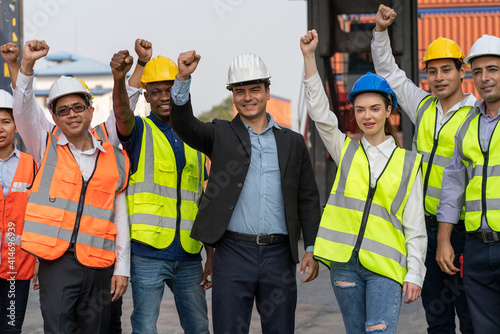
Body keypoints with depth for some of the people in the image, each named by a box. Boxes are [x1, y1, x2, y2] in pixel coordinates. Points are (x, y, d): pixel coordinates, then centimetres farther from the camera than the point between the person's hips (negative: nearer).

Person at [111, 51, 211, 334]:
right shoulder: (139, 131, 2)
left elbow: (202, 203, 16)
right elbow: (122, 113, -24)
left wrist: (211, 256, 12)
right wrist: (119, 78, -46)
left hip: (188, 255, 4)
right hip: (148, 252, -4)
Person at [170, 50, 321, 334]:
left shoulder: (292, 143, 11)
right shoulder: (220, 136, 7)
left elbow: (308, 200, 11)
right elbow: (184, 124, -11)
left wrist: (311, 249, 3)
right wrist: (183, 78, -26)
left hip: (279, 256, 2)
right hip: (233, 254, -1)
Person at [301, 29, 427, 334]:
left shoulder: (408, 162, 7)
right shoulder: (346, 150, 12)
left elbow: (415, 226, 5)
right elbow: (319, 112, -1)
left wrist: (414, 275, -3)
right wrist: (309, 57, -8)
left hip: (385, 265, -2)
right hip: (345, 262, 2)